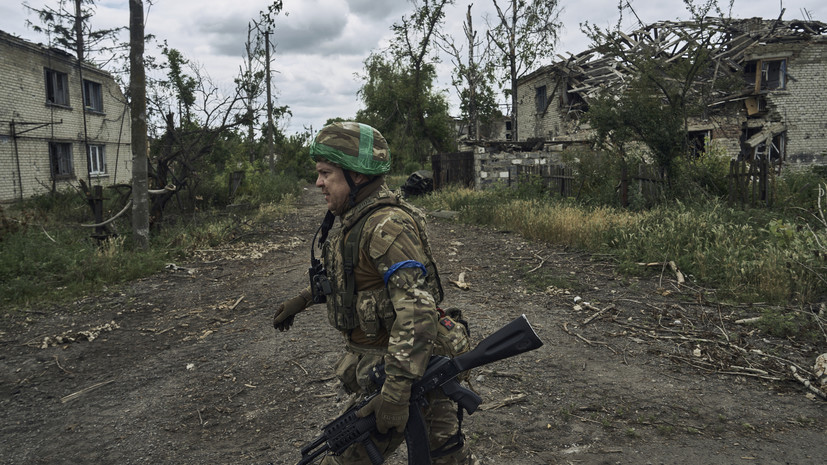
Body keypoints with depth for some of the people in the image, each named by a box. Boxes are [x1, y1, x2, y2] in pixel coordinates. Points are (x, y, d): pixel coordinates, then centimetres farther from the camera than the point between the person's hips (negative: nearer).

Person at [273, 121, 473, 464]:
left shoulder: (387, 225, -25)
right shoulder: (353, 218, 7)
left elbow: (417, 308, -32)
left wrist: (395, 391, -35)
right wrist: (301, 300, 29)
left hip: (397, 365, -9)